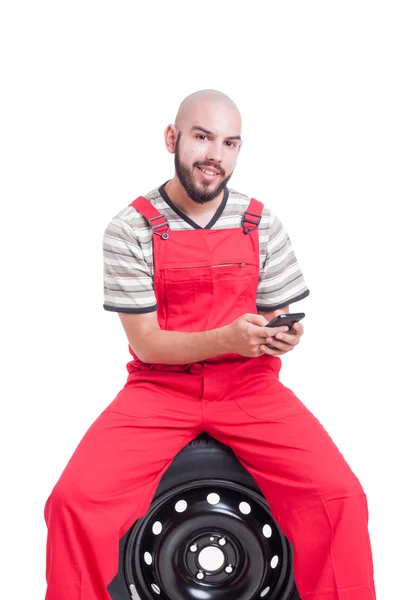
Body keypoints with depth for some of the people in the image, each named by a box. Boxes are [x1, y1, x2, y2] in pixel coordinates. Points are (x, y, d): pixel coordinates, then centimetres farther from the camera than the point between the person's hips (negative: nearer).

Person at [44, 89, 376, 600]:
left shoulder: (263, 225, 5)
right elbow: (147, 345, -6)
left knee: (341, 496, -21)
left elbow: (281, 324, 9)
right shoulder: (131, 229, -3)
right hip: (160, 388, -1)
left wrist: (281, 336, -16)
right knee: (74, 500, -23)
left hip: (250, 388, 1)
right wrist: (228, 338, -23)